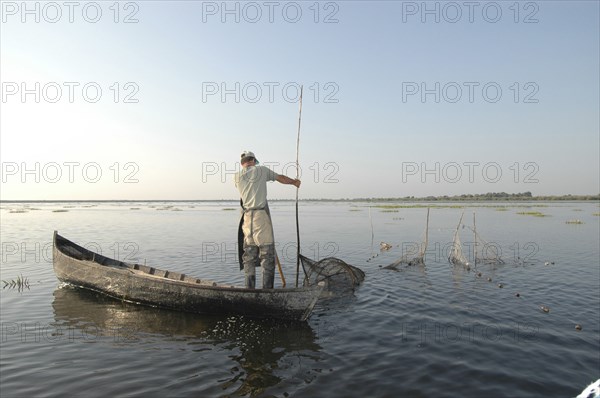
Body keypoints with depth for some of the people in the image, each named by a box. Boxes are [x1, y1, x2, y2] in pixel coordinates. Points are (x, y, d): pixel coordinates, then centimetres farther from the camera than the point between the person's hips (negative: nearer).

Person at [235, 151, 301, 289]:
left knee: (249, 255, 11)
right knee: (267, 253, 1)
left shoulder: (237, 176, 12)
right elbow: (281, 178, 17)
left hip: (246, 218, 4)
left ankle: (249, 289, 15)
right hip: (261, 215, -4)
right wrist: (294, 182, 35)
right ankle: (267, 288, 0)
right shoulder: (261, 170, 5)